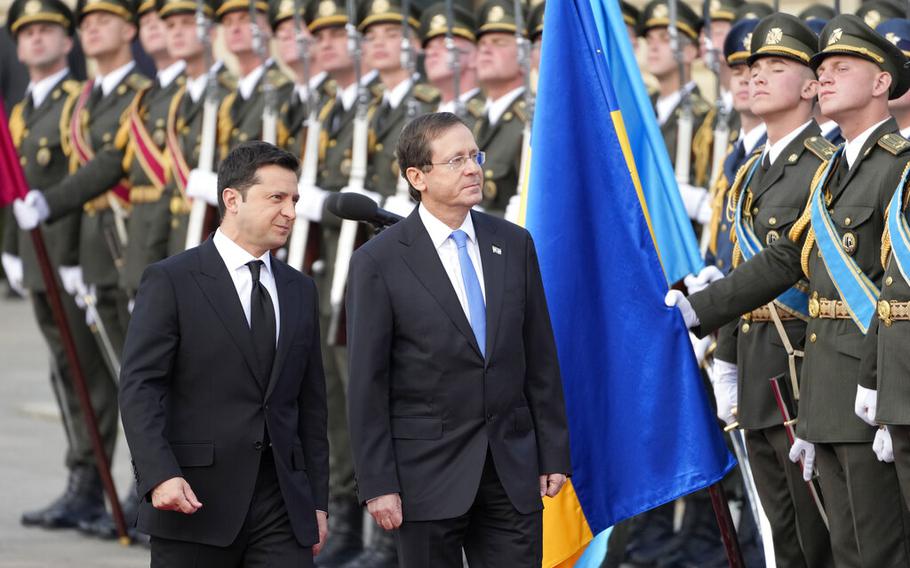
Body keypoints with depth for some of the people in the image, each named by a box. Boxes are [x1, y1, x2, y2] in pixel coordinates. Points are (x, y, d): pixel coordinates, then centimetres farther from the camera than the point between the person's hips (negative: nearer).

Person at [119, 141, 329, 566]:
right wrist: (160, 475, -23)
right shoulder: (171, 281, -2)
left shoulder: (300, 290, 16)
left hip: (283, 507, 4)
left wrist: (317, 501, 13)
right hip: (197, 500, -4)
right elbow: (139, 387, -10)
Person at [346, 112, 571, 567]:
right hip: (429, 471, -3)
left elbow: (540, 359, 10)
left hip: (512, 470, 3)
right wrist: (378, 485, -10)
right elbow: (367, 384, -6)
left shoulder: (513, 244, 6)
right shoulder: (378, 262, -6)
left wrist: (554, 454, 7)